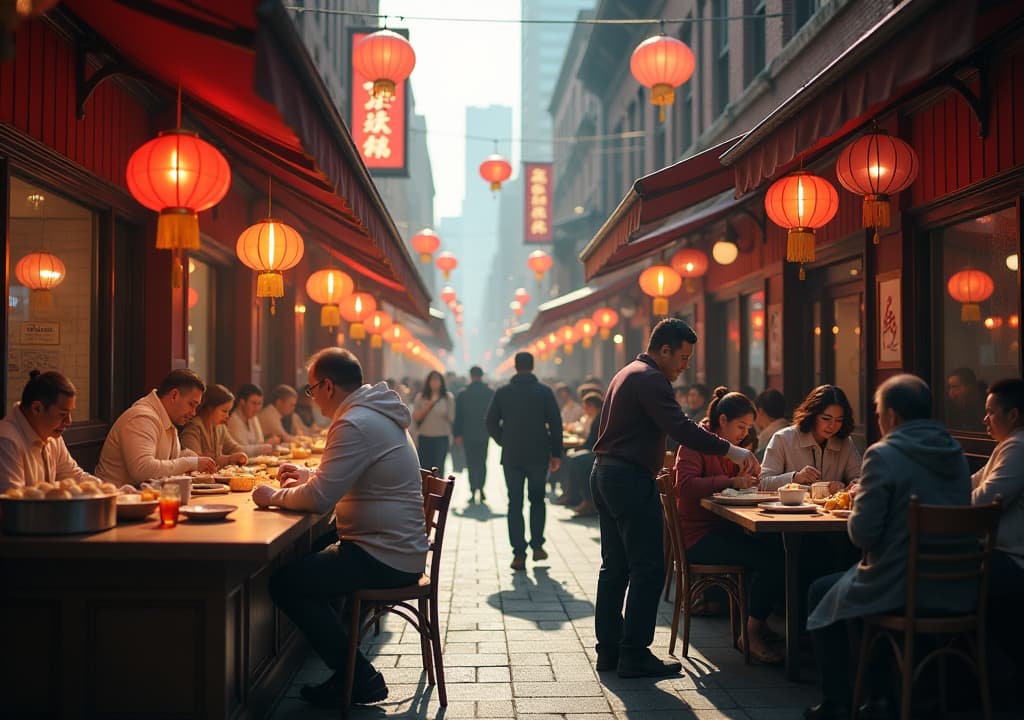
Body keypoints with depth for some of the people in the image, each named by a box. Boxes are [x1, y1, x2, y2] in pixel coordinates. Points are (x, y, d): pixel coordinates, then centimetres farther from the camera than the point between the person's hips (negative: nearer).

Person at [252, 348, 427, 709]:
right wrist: (307, 475, 18)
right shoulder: (377, 413, 12)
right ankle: (349, 669, 28)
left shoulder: (355, 424, -21)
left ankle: (360, 679, 0)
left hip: (383, 558, -11)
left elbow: (319, 497, -24)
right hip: (399, 547, 11)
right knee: (300, 555, 24)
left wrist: (274, 496, -7)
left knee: (284, 583, -9)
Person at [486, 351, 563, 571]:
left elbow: (490, 422, 0)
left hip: (511, 456, 0)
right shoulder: (544, 392, -2)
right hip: (538, 455, 0)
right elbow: (556, 423, -4)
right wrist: (556, 453, 2)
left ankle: (519, 554, -2)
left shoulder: (502, 392, 0)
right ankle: (537, 546, 12)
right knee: (537, 500, 16)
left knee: (515, 504, 4)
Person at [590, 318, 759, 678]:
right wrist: (731, 451, -22)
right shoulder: (650, 379, -13)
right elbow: (680, 428, -23)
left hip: (605, 473, 11)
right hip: (630, 478, -11)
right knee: (648, 568, -6)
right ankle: (634, 655, -4)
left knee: (615, 567, 13)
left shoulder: (628, 374, 19)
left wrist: (692, 430, 21)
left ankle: (609, 650, 16)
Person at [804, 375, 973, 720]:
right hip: (956, 592, 7)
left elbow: (862, 533, -16)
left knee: (821, 593, 21)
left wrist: (860, 497, 4)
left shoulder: (884, 455, -15)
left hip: (901, 589, -7)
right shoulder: (955, 453, 7)